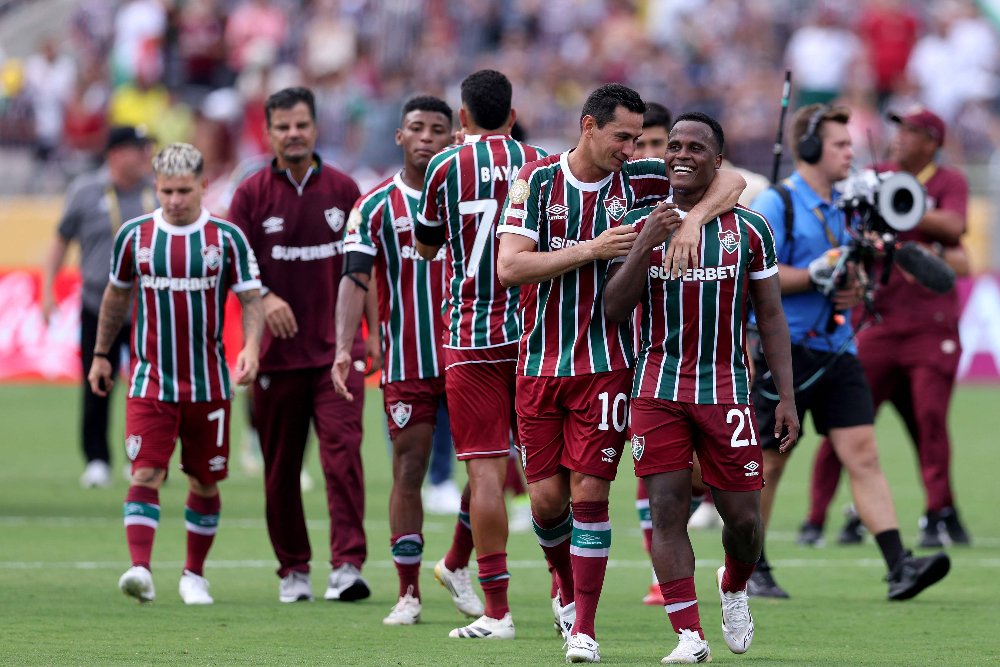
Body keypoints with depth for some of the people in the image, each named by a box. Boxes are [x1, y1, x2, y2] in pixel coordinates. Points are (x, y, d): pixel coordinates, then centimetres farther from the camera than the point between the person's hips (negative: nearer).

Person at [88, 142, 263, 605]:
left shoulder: (226, 238, -2)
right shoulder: (134, 235, 3)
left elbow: (251, 298, -1)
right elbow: (117, 295, 17)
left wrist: (251, 348, -18)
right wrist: (101, 354, 20)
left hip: (208, 385, 0)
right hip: (150, 381, 0)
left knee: (205, 482, 8)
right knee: (146, 474, -15)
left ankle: (194, 574, 22)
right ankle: (140, 569, -23)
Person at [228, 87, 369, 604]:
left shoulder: (342, 189, 7)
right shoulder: (252, 193, 3)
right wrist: (263, 298, -19)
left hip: (337, 348, 0)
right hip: (277, 349, 0)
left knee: (343, 453, -14)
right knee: (281, 466, 5)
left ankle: (348, 565, -18)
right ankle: (293, 569, 17)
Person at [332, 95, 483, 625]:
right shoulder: (376, 207, 1)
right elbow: (355, 279, -7)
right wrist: (344, 347, -20)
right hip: (406, 360, -2)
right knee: (409, 471, -1)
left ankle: (456, 565, 19)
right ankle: (408, 593, 6)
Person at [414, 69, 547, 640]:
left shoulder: (447, 166, -1)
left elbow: (426, 246, 13)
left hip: (471, 338, -2)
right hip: (536, 331, 2)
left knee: (486, 470, -4)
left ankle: (497, 610, -7)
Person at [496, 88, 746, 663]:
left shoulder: (639, 180, 0)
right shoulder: (539, 179, -3)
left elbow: (731, 182, 2)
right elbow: (510, 267, -11)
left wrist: (693, 219, -17)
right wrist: (593, 248, -17)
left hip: (606, 364, 0)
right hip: (541, 363, 1)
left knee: (589, 493, -8)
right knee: (547, 497, 1)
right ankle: (567, 584, 31)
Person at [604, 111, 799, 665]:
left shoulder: (749, 229, 4)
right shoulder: (641, 224, 4)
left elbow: (771, 318, 7)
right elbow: (614, 311, -2)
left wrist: (786, 397, 1)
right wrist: (644, 248, -16)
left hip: (725, 388, 0)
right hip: (659, 386, 0)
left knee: (742, 516, 1)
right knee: (667, 509, -8)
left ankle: (734, 588, 33)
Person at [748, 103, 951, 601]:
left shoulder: (842, 207, 15)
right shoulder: (775, 205, -8)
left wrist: (853, 289, 4)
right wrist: (818, 275, -21)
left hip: (837, 349, 6)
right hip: (785, 349, -6)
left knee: (862, 453, -6)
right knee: (769, 462, 3)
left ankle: (899, 567, -15)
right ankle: (752, 567, 19)